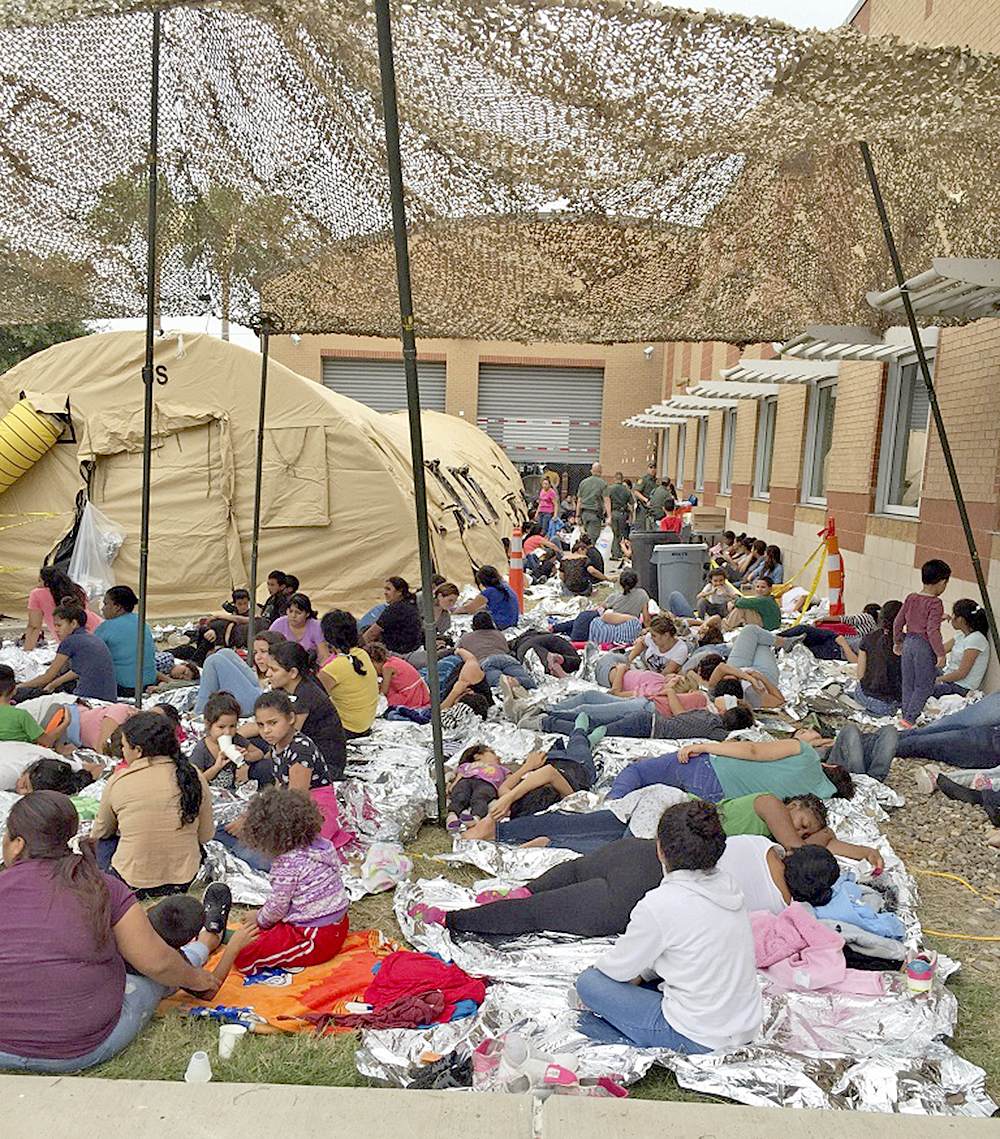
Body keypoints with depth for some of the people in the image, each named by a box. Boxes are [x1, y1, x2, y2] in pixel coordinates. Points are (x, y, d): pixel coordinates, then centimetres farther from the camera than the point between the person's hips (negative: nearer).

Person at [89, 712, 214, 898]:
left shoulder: (119, 781, -10)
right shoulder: (194, 776, -7)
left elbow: (101, 832, 9)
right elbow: (206, 835, 2)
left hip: (131, 886, -2)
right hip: (184, 882, 2)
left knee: (105, 841, 26)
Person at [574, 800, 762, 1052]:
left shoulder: (660, 904, -24)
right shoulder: (727, 885, -2)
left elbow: (621, 968, -7)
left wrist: (598, 967, 15)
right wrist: (640, 974, 13)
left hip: (699, 1038, -8)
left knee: (588, 981, 2)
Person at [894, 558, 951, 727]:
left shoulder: (911, 598, 5)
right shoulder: (935, 603, -15)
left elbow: (898, 622, 10)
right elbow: (932, 630, -21)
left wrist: (897, 642, 23)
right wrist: (940, 654, -17)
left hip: (908, 642, 6)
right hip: (925, 646, -6)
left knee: (908, 683, 15)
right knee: (924, 685, 3)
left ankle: (905, 713, 22)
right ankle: (909, 718, -2)